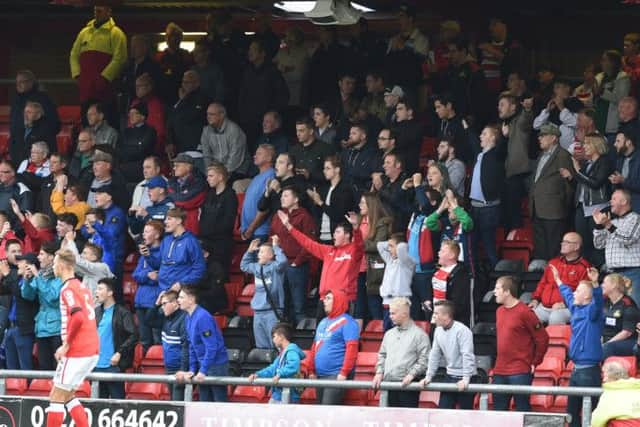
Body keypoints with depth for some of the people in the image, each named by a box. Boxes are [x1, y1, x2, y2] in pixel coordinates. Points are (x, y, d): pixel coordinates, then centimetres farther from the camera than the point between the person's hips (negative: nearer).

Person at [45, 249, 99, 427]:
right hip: (91, 350, 9)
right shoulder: (82, 287, 15)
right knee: (67, 395, 18)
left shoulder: (68, 289, -12)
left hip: (77, 352, -9)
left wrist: (66, 344, -16)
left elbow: (78, 317, -26)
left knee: (56, 397, -1)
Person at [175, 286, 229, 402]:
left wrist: (203, 371, -22)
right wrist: (192, 370, 7)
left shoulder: (202, 317, -21)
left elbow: (212, 347, -23)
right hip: (203, 364, 9)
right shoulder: (189, 318, 6)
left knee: (219, 401, -4)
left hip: (217, 365, -9)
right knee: (205, 401, 11)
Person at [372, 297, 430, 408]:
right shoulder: (389, 334, 17)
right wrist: (379, 372, 7)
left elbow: (424, 360, -8)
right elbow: (382, 355, 22)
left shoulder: (419, 334, -3)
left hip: (408, 384, -6)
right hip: (389, 382, 6)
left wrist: (412, 374, -16)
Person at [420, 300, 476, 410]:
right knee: (443, 408, 4)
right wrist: (428, 377, 6)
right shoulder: (438, 331, 6)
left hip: (463, 379, -7)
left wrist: (466, 379, -27)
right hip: (449, 376, 7)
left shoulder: (462, 331, -17)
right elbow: (435, 355, 11)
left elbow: (467, 356, -22)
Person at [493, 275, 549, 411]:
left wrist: (535, 362, -5)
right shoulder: (500, 311, 12)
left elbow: (543, 339, -10)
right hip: (499, 371, 8)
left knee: (522, 409, -4)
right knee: (498, 410, 10)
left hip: (520, 373, -8)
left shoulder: (524, 312, -12)